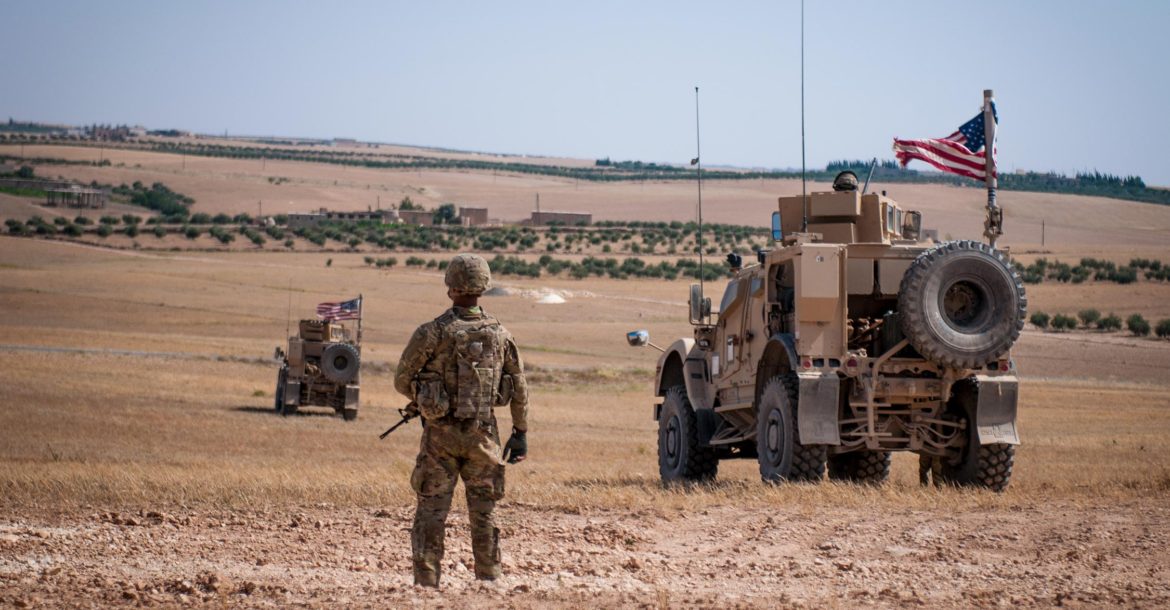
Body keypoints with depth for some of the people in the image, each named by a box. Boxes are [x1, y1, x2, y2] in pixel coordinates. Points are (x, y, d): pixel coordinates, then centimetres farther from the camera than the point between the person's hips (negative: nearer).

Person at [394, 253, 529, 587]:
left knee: (432, 510, 3)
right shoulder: (500, 334, -1)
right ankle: (489, 581, 16)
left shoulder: (432, 333, -12)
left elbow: (402, 380, -4)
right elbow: (519, 388, 4)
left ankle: (426, 583, -2)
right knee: (483, 511, 13)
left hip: (441, 434, -3)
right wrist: (520, 433, 13)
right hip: (482, 434, 3)